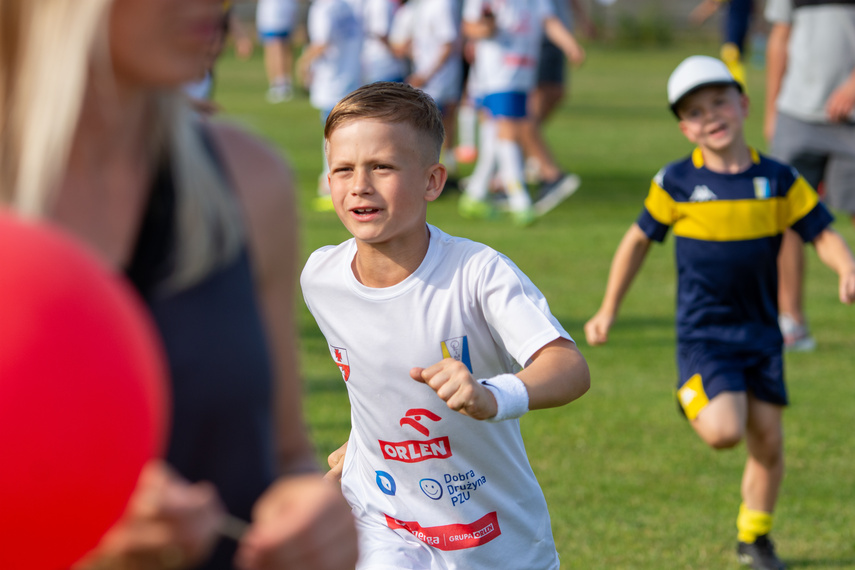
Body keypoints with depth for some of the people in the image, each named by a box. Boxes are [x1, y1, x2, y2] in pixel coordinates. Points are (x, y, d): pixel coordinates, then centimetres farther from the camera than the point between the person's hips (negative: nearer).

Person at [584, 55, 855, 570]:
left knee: (768, 440, 7)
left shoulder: (779, 180, -2)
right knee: (724, 432, -22)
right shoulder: (677, 183, -6)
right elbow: (639, 241, 6)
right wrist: (608, 312, 9)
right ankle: (693, 398, 13)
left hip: (761, 331, 3)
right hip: (704, 334, -3)